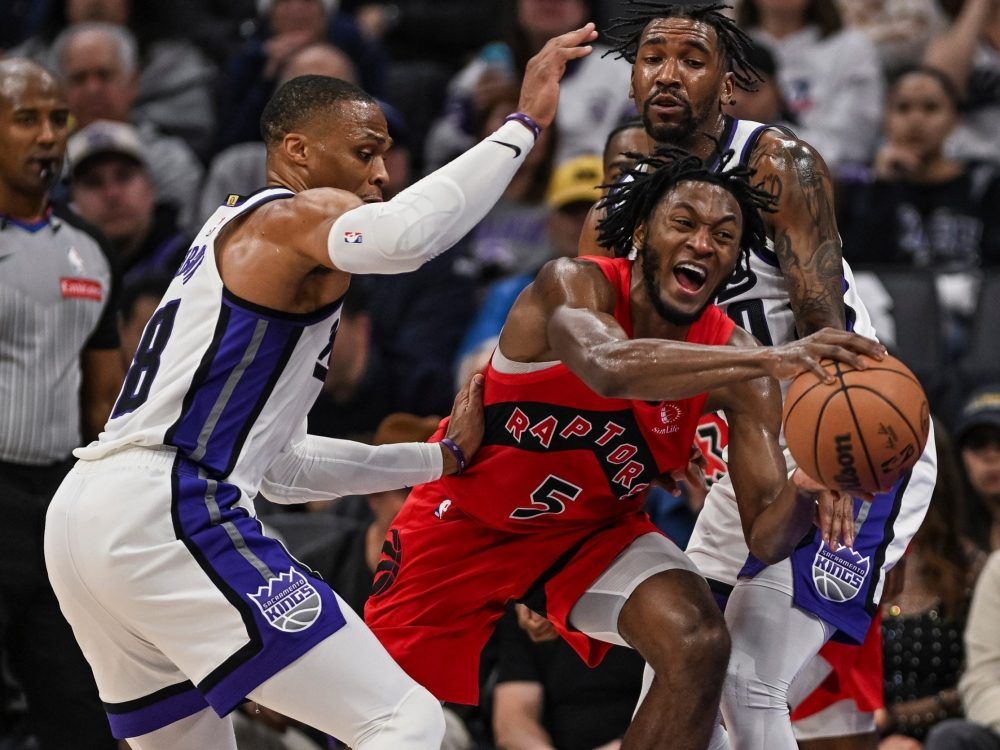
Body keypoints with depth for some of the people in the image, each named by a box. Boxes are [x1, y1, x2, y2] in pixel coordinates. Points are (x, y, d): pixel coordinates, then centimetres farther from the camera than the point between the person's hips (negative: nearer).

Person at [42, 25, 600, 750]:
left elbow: (279, 464, 31)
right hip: (167, 517, -10)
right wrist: (523, 122, -20)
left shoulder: (239, 230, 28)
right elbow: (402, 235, -28)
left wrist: (441, 458, 32)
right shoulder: (296, 214, -1)